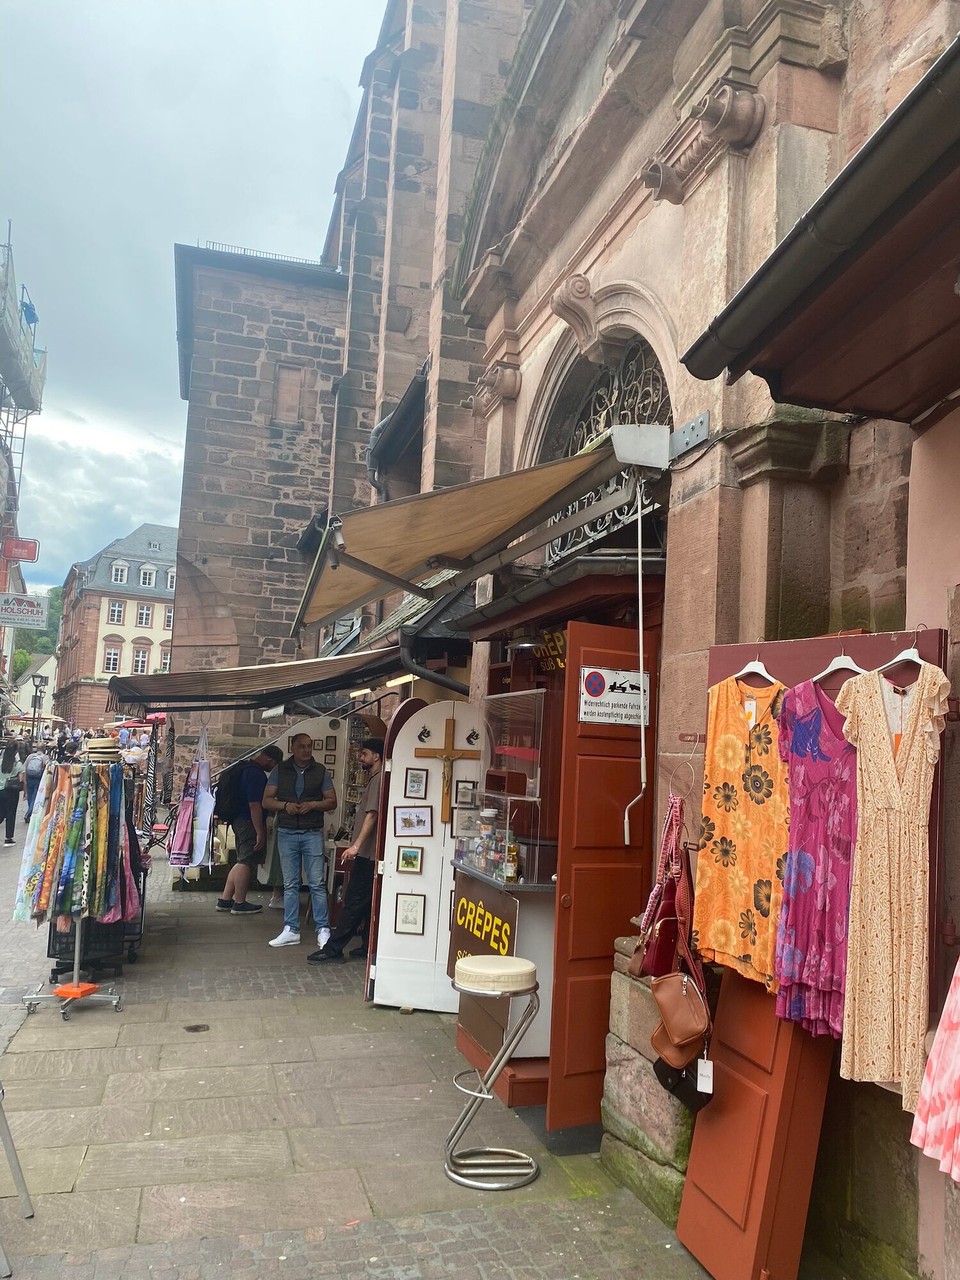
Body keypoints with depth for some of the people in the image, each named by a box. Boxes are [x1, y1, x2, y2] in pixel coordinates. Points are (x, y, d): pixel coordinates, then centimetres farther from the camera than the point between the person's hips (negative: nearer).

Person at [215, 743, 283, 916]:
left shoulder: (247, 768, 14)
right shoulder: (256, 774, -19)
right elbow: (255, 805, -23)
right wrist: (260, 832, -21)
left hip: (239, 820, 10)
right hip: (249, 822, -10)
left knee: (242, 861, 16)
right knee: (246, 862, -2)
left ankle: (225, 900, 19)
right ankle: (239, 904, 6)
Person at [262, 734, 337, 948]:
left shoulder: (320, 771, 4)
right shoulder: (280, 771, 6)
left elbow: (332, 801, 5)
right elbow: (266, 800, 4)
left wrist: (313, 804, -14)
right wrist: (285, 805, -14)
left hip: (313, 833, -1)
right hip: (286, 833, 1)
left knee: (317, 883, -3)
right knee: (290, 884, 7)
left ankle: (323, 930, 2)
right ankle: (291, 930, 13)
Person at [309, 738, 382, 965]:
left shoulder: (378, 780, -12)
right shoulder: (373, 779, 20)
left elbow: (372, 814, -21)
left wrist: (356, 845, -25)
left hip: (368, 853, -10)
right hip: (368, 853, 10)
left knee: (354, 902, -7)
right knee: (367, 902, 12)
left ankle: (333, 949, -6)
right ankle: (370, 946, 17)